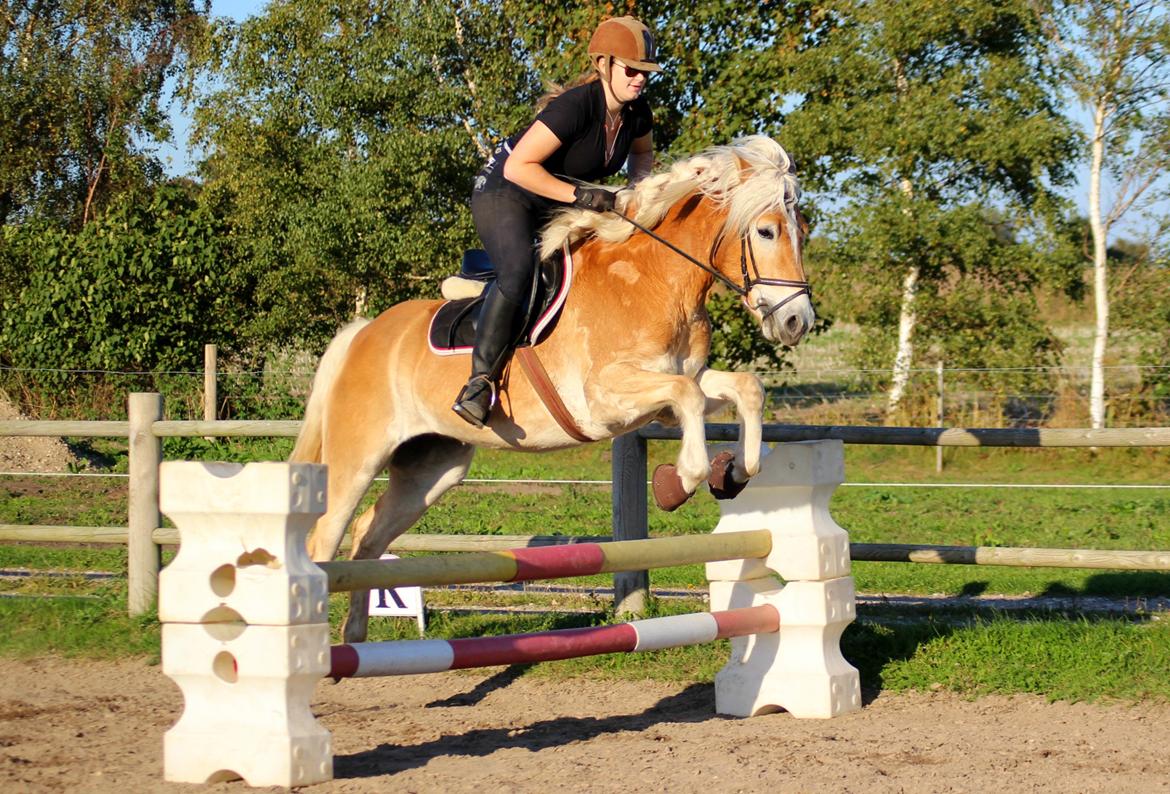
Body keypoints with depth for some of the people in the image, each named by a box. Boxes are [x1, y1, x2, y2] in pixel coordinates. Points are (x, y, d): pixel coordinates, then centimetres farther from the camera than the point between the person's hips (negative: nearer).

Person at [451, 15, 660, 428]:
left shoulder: (636, 112, -5)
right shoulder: (574, 107, -29)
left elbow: (642, 152, 21)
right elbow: (518, 167, -29)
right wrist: (580, 195, -32)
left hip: (558, 206, 9)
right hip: (504, 192, -9)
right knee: (518, 269, -35)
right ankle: (480, 380, -35)